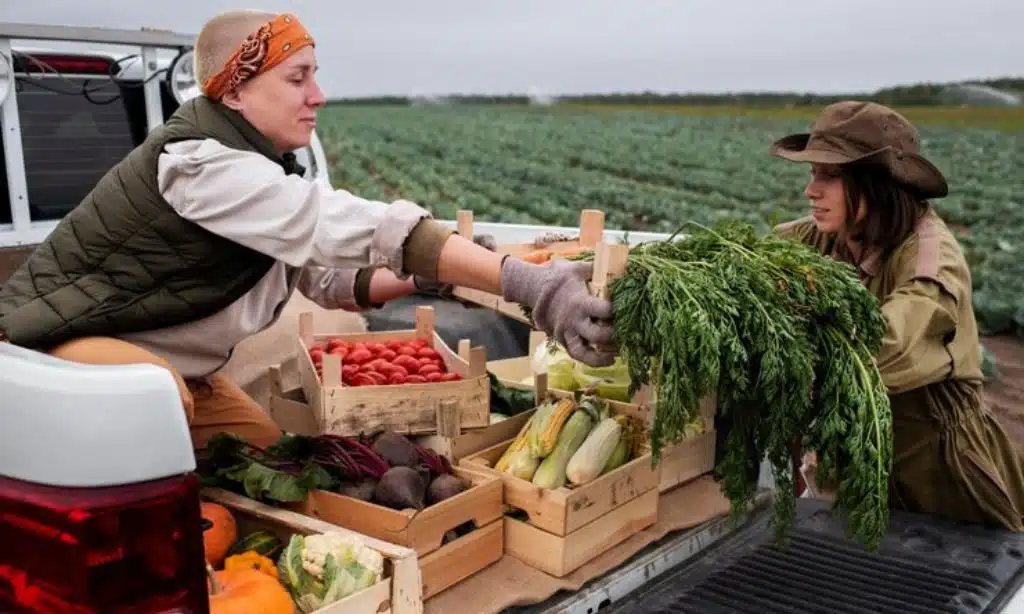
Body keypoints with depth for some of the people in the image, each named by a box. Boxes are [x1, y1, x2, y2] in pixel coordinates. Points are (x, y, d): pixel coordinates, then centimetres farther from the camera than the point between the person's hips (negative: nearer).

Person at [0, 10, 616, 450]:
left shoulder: (257, 167, -1)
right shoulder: (200, 163, -32)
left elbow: (328, 273, -1)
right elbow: (360, 227, -43)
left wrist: (432, 274, -17)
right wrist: (526, 283, -48)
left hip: (149, 352, 9)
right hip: (62, 341, -9)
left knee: (265, 445, 6)